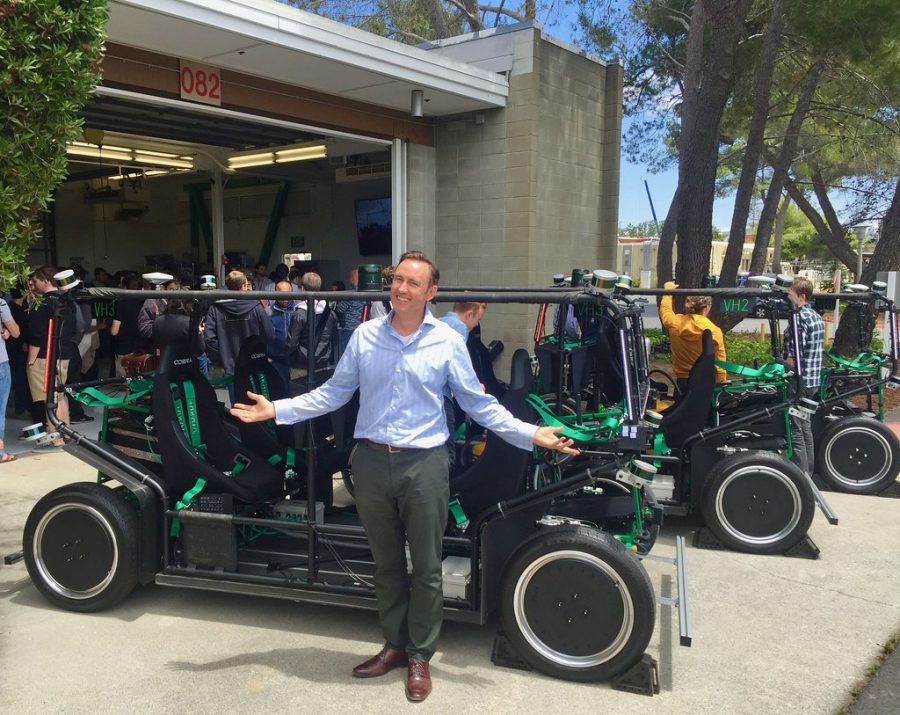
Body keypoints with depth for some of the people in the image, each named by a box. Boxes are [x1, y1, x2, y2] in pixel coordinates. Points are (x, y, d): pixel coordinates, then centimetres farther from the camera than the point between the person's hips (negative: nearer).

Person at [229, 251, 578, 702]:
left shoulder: (447, 342, -3)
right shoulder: (365, 335, 2)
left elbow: (479, 404, -1)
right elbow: (334, 393, 6)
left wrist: (530, 434, -11)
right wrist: (277, 410, -1)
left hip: (423, 464, -2)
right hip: (371, 462, 2)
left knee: (426, 568, 8)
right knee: (386, 564, 17)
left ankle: (420, 656, 26)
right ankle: (395, 644, 35)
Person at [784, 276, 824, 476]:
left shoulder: (799, 319, -18)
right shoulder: (816, 317, 12)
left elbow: (792, 358, -23)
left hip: (800, 382, -10)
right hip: (814, 380, 10)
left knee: (796, 431, -4)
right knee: (805, 427, 18)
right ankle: (808, 470, 26)